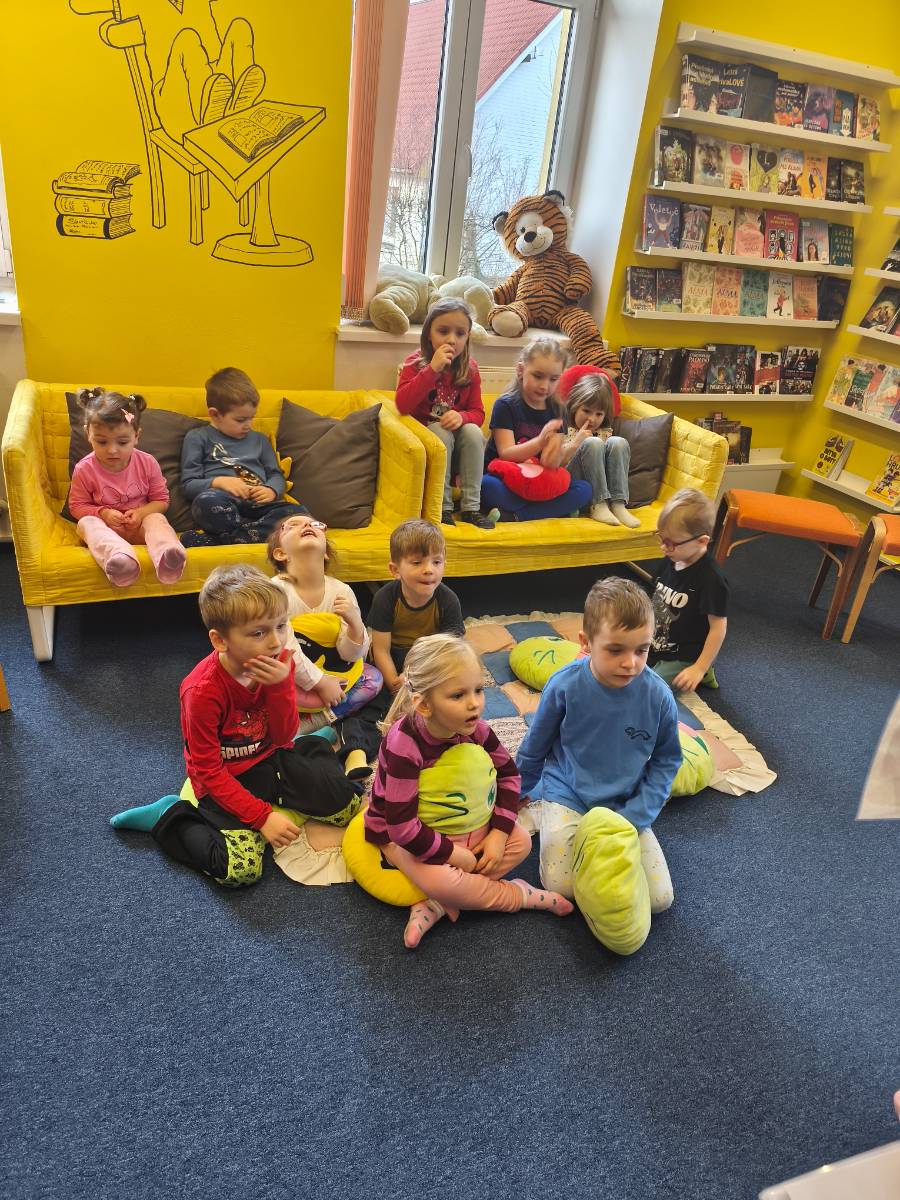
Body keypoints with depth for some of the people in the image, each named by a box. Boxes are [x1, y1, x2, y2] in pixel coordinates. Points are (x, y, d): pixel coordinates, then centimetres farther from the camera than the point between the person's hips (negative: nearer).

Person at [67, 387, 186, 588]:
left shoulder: (147, 463, -5)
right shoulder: (84, 470, -7)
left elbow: (161, 500, 2)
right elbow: (77, 506, 1)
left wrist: (142, 513, -18)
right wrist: (103, 513, -19)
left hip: (138, 525, 0)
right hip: (105, 525, 0)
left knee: (156, 519, -29)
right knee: (86, 523, -30)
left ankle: (166, 556, -63)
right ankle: (117, 557, -64)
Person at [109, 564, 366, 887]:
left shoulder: (278, 663, -11)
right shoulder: (202, 690, -27)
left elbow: (284, 736, -8)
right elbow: (208, 771, -20)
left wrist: (279, 685, -25)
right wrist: (262, 816, -24)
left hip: (273, 758, 5)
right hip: (227, 779, -5)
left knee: (350, 805, -3)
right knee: (241, 869, -24)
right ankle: (168, 817, 0)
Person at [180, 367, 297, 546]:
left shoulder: (259, 439, 29)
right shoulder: (197, 438, 14)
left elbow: (276, 474, 25)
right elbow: (189, 484, 7)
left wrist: (271, 490, 0)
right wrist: (219, 482, -12)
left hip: (258, 505, 5)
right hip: (224, 509, -5)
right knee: (208, 501, -41)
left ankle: (220, 539, -32)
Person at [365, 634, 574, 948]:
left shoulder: (475, 728, -15)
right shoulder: (403, 745, -32)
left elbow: (508, 773, 1)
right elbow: (402, 826, -30)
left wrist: (498, 834, -9)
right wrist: (454, 854, -22)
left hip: (467, 825, 6)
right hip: (404, 835, -6)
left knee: (520, 841, -6)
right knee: (442, 881, -31)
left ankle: (436, 907, -14)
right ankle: (518, 895, -3)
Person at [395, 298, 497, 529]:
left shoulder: (470, 369, 0)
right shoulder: (415, 363, -10)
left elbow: (477, 412, 0)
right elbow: (403, 405, -26)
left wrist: (461, 417, -24)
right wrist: (432, 369, -32)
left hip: (457, 448, 3)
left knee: (473, 431, -26)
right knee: (440, 431, -32)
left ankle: (471, 507, -23)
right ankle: (443, 507, -26)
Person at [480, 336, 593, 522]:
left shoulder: (556, 411, 7)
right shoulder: (506, 405, -7)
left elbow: (552, 463, -2)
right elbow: (506, 454, -16)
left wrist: (555, 450, -28)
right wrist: (540, 442, -33)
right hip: (503, 478, -5)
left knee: (584, 489, -16)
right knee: (486, 486, -38)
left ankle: (512, 516, -22)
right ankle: (554, 509, -21)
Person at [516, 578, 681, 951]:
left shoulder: (657, 696, -17)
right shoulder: (564, 686, -20)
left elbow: (666, 762, -1)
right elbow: (534, 748, -1)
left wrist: (634, 817, -11)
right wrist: (518, 792, 14)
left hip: (626, 805, 2)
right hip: (568, 795, -1)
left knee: (660, 898, -6)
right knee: (561, 887, -14)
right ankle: (547, 820, 14)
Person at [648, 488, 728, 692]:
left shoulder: (710, 578, -24)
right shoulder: (670, 561, -2)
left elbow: (718, 626, -20)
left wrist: (699, 668, -19)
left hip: (683, 658, -8)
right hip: (655, 646, 8)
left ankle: (701, 673, 4)